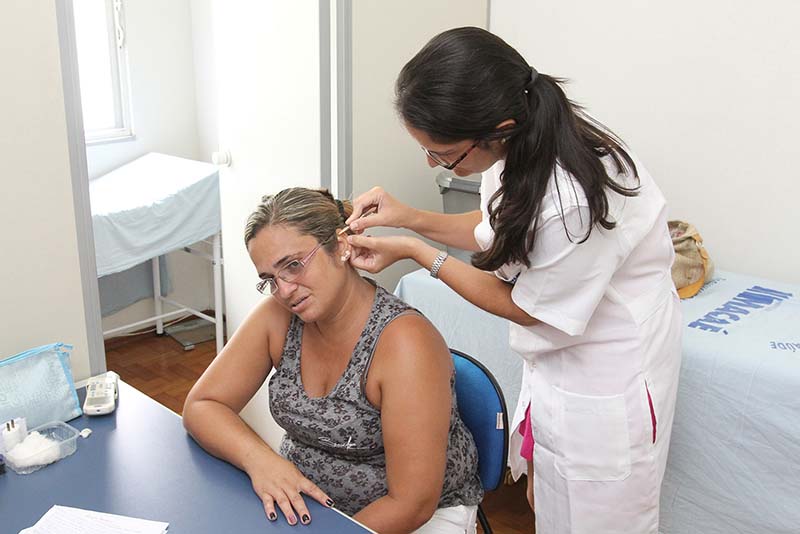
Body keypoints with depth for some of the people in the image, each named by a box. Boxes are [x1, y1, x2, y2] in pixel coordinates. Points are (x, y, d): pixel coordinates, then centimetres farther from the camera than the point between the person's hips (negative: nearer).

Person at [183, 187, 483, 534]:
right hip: (307, 499, 5)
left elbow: (411, 505, -25)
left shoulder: (402, 341, -27)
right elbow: (200, 405, -5)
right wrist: (258, 459, -23)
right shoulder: (276, 317, -10)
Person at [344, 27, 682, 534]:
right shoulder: (520, 138, -13)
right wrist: (410, 218, -7)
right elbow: (494, 228, 7)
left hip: (605, 374, -7)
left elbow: (521, 307, -19)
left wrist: (414, 251, -16)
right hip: (557, 358, 8)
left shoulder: (572, 202, -37)